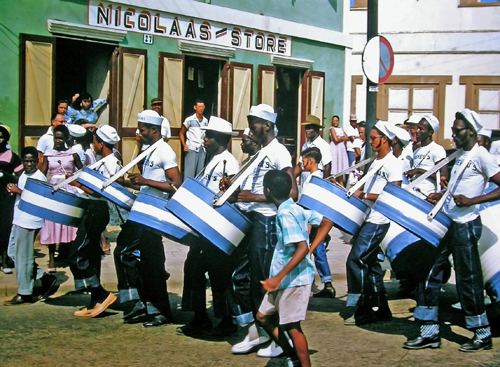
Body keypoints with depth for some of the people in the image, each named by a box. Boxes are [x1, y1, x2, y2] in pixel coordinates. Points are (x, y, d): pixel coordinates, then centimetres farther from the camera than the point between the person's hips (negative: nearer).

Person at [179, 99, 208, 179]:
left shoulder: (206, 121, 9)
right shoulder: (189, 120, -4)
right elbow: (181, 133, 2)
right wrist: (184, 145, -9)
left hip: (202, 149, 5)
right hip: (191, 149, -5)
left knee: (200, 172, 8)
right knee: (189, 172, -4)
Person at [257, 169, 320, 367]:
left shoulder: (285, 214, -20)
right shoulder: (295, 208, 7)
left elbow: (302, 248, -28)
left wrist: (278, 277, -29)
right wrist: (313, 247, 14)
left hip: (293, 279, -10)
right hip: (286, 279, 10)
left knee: (291, 326, -1)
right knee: (263, 316, 17)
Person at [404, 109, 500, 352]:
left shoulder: (480, 156, -12)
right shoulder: (461, 155, 14)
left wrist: (472, 201, -24)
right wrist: (442, 195, 11)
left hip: (465, 225, -9)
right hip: (445, 222, 9)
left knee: (468, 281, 0)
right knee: (428, 273, 6)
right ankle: (429, 333, 12)